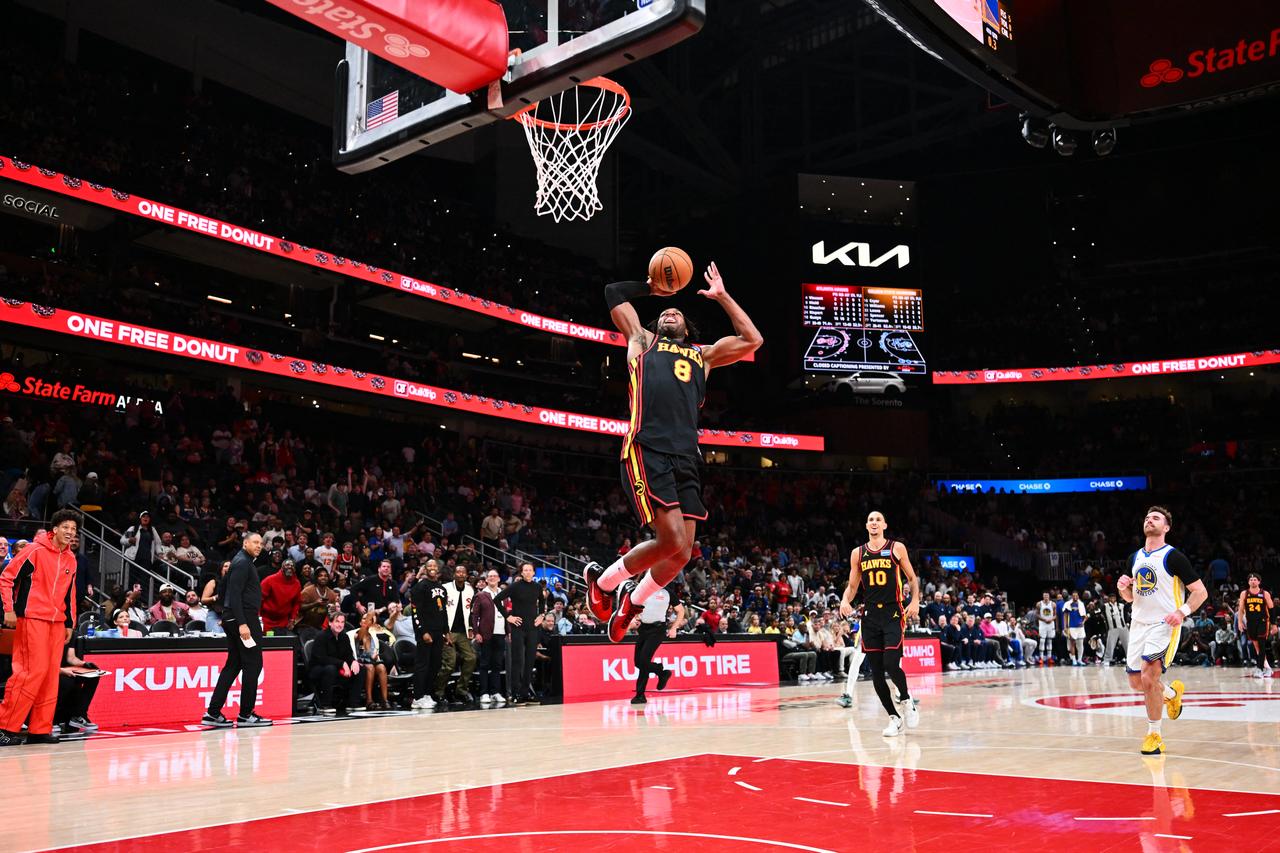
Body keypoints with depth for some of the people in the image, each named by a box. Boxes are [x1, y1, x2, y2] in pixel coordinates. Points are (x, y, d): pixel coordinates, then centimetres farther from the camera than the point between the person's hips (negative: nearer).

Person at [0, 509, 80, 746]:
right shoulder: (35, 550, -5)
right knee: (35, 670, -12)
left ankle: (40, 729, 9)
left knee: (50, 676, 3)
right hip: (32, 618, -6)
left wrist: (70, 623, 18)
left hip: (57, 622, 6)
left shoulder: (71, 559, 14)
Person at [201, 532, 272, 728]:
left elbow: (225, 593, 23)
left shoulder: (244, 562, 20)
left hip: (235, 620, 10)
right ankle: (245, 715, -1)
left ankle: (213, 713, 9)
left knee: (233, 665, 10)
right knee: (253, 664, -5)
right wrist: (242, 623, -25)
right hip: (244, 618, -10)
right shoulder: (242, 563, -11)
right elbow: (235, 595, -20)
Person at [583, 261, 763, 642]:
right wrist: (652, 286, 34)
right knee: (674, 544, -17)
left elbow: (752, 340, 27)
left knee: (680, 554, 0)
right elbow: (614, 293, 24)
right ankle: (601, 579, 6)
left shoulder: (702, 355, 30)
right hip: (647, 451, -5)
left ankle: (633, 600, 27)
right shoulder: (643, 340, 22)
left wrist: (721, 296, 30)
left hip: (686, 458, 5)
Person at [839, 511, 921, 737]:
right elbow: (852, 585, 14)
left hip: (893, 614, -3)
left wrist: (915, 601, -8)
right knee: (876, 672, 2)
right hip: (870, 615, 4)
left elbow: (912, 578, 7)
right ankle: (894, 718, 15)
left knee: (891, 665, -15)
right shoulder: (858, 553, 9)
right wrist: (845, 600, -5)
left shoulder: (896, 548, 1)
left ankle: (906, 700, 14)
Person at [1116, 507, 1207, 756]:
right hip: (1139, 624, 7)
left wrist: (1182, 612, -24)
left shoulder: (1173, 557, -9)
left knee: (1149, 678, -18)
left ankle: (1154, 734, -1)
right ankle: (1172, 693, 41)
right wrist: (1123, 587, -4)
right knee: (1136, 682, 10)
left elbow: (1200, 591, -9)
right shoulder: (1135, 558, 11)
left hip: (1164, 625, -7)